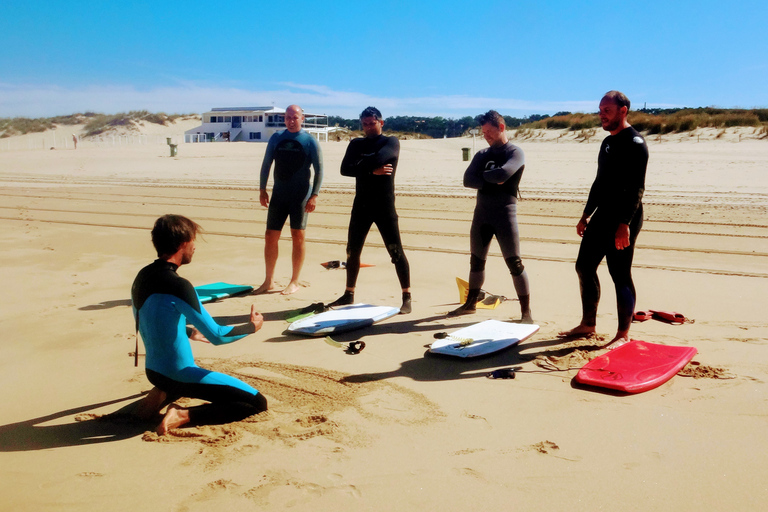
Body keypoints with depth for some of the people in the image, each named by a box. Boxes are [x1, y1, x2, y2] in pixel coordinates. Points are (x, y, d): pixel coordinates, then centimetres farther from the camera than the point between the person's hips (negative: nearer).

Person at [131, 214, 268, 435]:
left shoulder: (142, 278, 2)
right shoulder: (178, 286, -24)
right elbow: (217, 336, -21)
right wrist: (252, 326, -3)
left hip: (154, 370, 9)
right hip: (178, 374, -9)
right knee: (258, 403, -7)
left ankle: (163, 395, 13)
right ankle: (183, 415, -14)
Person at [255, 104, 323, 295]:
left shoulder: (310, 141, -2)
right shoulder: (276, 138, 8)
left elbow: (319, 170, -3)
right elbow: (266, 164, 13)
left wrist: (314, 195, -11)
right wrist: (262, 189, 5)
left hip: (300, 196, -3)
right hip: (279, 194, 3)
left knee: (298, 237, 0)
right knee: (270, 236, 3)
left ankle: (294, 282, 11)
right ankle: (269, 281, 16)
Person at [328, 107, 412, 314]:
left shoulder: (391, 142, 0)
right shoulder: (356, 144, 12)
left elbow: (378, 159, -22)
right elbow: (345, 169, -4)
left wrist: (361, 166, -6)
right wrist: (372, 171, -14)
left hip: (384, 205, -5)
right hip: (361, 204, 5)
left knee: (396, 252, -6)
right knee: (353, 251, 9)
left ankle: (407, 297, 1)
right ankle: (349, 294, 22)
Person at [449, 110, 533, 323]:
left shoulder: (515, 153, -3)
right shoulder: (482, 154, 13)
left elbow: (503, 173, -23)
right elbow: (468, 180, 0)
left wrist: (484, 175, -5)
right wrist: (492, 181, -12)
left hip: (505, 213, -6)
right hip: (482, 212, 6)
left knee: (514, 263, -6)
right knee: (476, 261, 15)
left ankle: (526, 312, 0)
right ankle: (470, 303, 30)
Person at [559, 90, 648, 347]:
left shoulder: (635, 143, -12)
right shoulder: (608, 143, 16)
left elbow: (636, 188, -20)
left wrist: (625, 224, -26)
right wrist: (586, 215, 21)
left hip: (623, 219, -10)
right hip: (602, 215, 10)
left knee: (620, 274, -6)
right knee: (584, 266, 13)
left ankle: (623, 334, 4)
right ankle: (588, 324, 25)